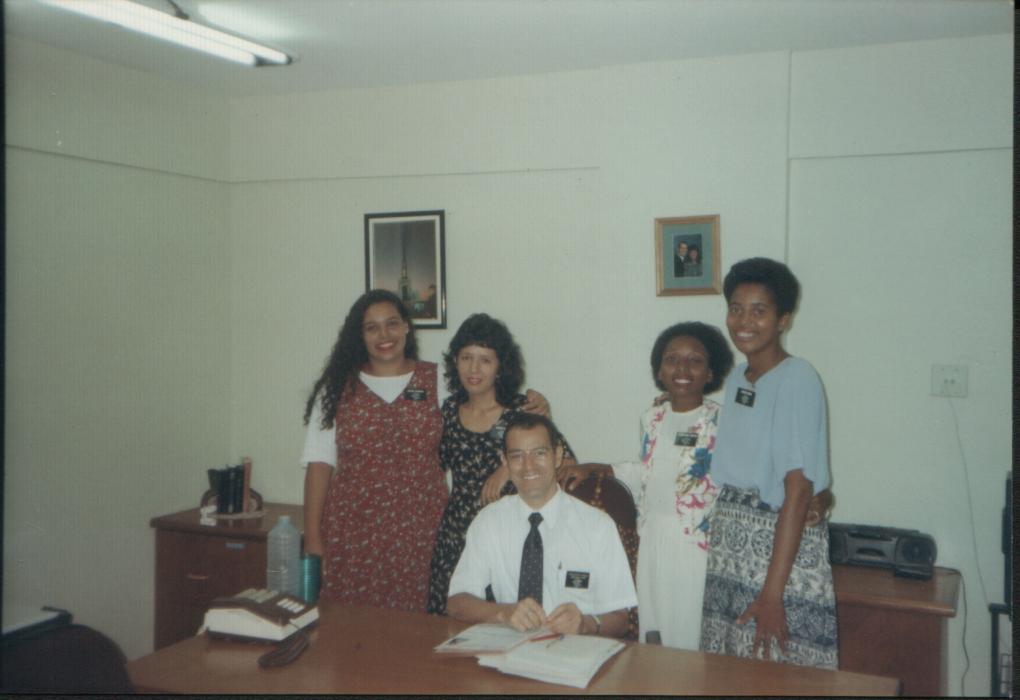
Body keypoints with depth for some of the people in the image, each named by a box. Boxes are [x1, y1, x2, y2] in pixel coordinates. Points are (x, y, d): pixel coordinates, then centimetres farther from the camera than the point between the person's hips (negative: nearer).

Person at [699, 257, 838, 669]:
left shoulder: (797, 380, -13)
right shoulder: (736, 378, 10)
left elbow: (798, 489, -18)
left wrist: (773, 591, -21)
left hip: (782, 546, -7)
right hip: (729, 549, 7)